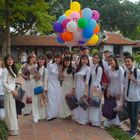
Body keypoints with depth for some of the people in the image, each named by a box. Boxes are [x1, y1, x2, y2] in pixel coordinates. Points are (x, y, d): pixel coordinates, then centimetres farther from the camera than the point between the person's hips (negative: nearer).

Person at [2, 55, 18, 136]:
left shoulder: (12, 69, 12)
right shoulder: (5, 70, -13)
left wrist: (14, 90, 8)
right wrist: (12, 91, -18)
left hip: (13, 91, 8)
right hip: (9, 92, -8)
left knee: (13, 110, 15)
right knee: (10, 110, -1)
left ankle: (12, 127, 27)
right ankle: (12, 129, 9)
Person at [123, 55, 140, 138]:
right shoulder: (125, 72, 4)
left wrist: (133, 79, -25)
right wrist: (124, 94, 15)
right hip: (128, 96, 6)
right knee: (130, 114, 16)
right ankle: (132, 128, 33)